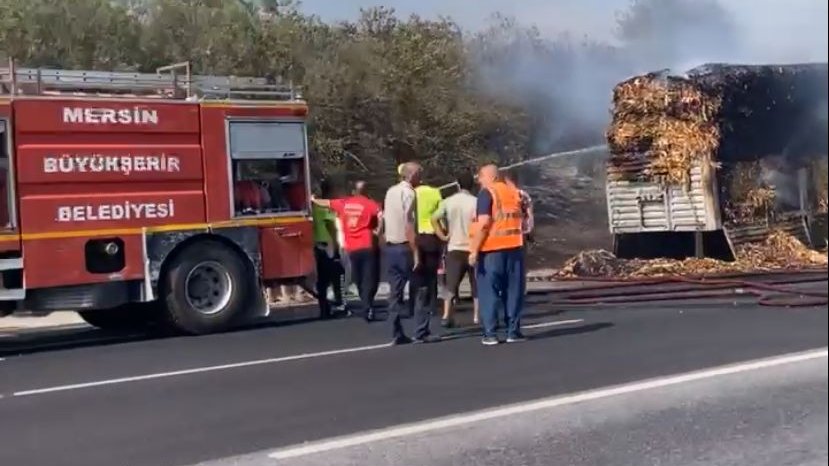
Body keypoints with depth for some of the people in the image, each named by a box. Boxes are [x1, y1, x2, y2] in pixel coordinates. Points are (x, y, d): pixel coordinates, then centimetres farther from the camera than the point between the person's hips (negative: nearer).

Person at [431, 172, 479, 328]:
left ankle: (447, 316, -2)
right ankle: (477, 316, 9)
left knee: (451, 285, 7)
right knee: (476, 284, 10)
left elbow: (434, 218, -5)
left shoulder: (448, 201, 2)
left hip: (454, 248, 2)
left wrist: (443, 236, 1)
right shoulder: (475, 201, -8)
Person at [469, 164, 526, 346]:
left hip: (492, 248, -5)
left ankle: (491, 333, 0)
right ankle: (513, 331, 10)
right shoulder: (514, 192, 15)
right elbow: (522, 219, 17)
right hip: (514, 246, 5)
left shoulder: (487, 193, -5)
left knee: (489, 292, 2)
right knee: (513, 290, 10)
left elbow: (484, 223, -13)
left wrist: (474, 250, -12)